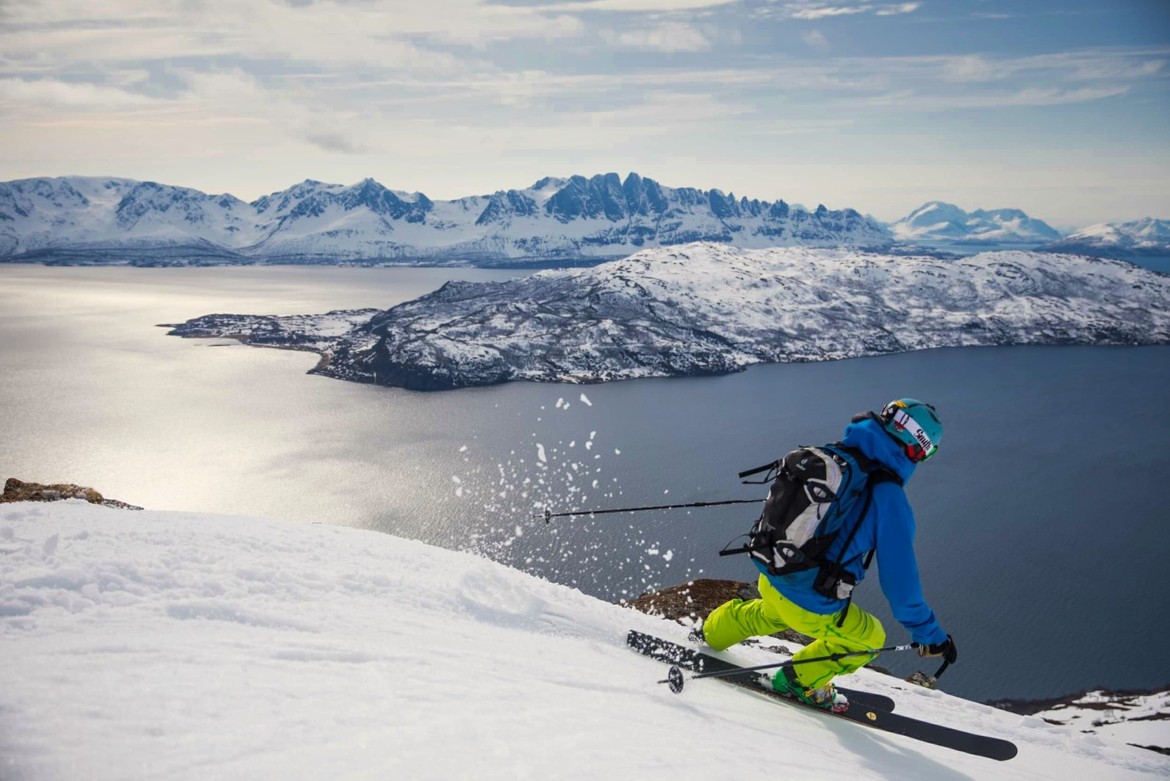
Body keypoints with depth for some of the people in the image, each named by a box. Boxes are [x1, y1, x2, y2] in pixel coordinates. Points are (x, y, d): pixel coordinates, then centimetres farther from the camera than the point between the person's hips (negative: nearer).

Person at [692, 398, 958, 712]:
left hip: (769, 577, 7)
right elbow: (899, 579, -15)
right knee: (869, 637, 21)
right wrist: (930, 635, -2)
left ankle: (711, 634, 59)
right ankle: (799, 681, 31)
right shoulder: (888, 499, -21)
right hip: (807, 605, -7)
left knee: (772, 615, 41)